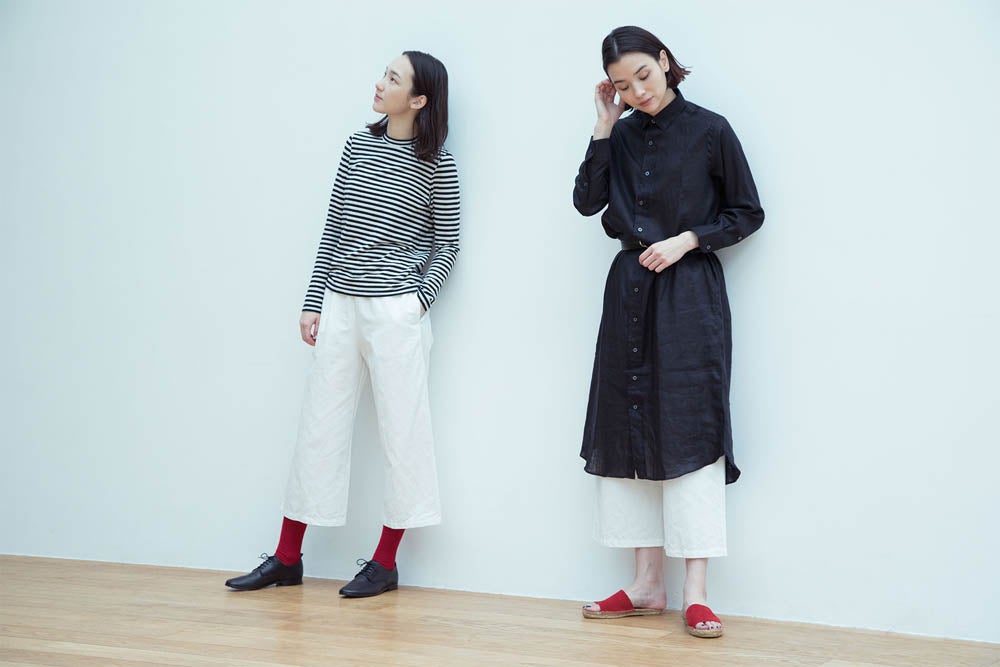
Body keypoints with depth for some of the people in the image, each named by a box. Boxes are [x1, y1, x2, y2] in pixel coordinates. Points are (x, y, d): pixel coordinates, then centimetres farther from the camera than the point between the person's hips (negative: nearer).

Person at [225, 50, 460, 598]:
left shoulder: (436, 164, -3)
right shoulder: (359, 146, 9)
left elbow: (446, 245, 3)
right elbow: (333, 229, 11)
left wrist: (420, 298, -9)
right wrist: (313, 301, 9)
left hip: (396, 311, -5)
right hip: (339, 305, 5)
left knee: (402, 430, 2)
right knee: (319, 425, 8)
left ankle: (385, 562, 13)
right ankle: (287, 558, 16)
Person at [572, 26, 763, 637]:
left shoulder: (709, 131, -3)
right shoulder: (622, 135, 9)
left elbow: (748, 213, 1)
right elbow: (588, 201, 0)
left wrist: (688, 240, -10)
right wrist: (604, 130, -4)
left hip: (689, 295, -5)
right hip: (630, 290, 5)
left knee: (689, 430, -8)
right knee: (629, 430, 4)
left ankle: (696, 595, -4)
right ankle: (648, 586, 13)